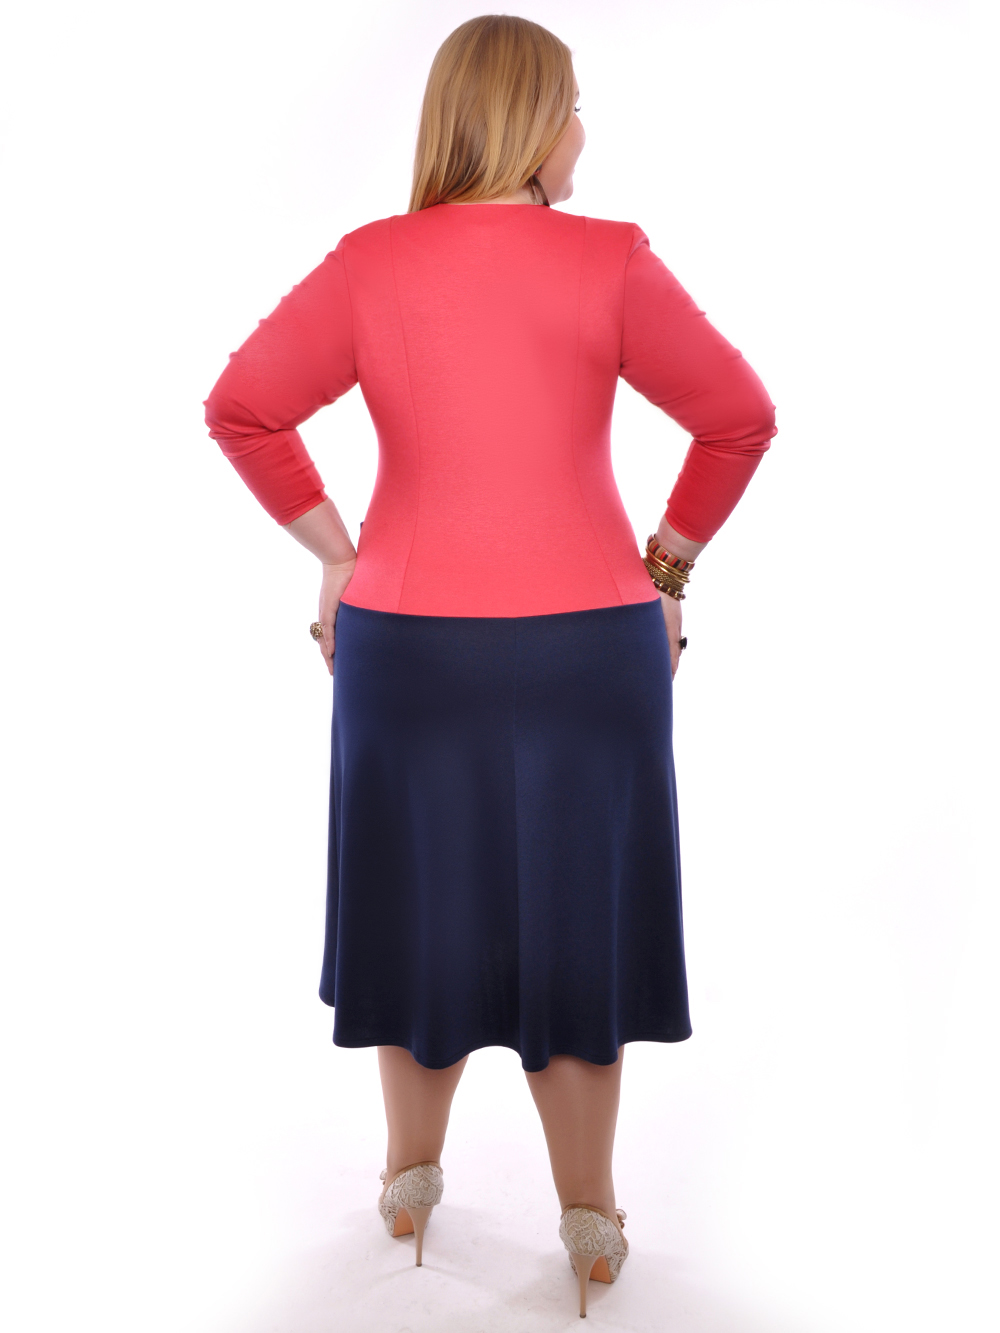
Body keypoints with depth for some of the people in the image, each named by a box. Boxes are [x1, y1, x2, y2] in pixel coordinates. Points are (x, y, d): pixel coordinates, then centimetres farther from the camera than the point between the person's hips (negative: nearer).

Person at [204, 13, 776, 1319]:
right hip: (586, 640, -2)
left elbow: (241, 408, -2)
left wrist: (335, 554, 5)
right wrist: (668, 565, 5)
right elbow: (740, 419, -5)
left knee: (419, 893, 17)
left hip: (405, 635, 2)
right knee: (577, 908, 11)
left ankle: (411, 1178, 35)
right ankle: (590, 1217, 26)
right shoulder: (610, 261, -7)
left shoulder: (370, 263, -1)